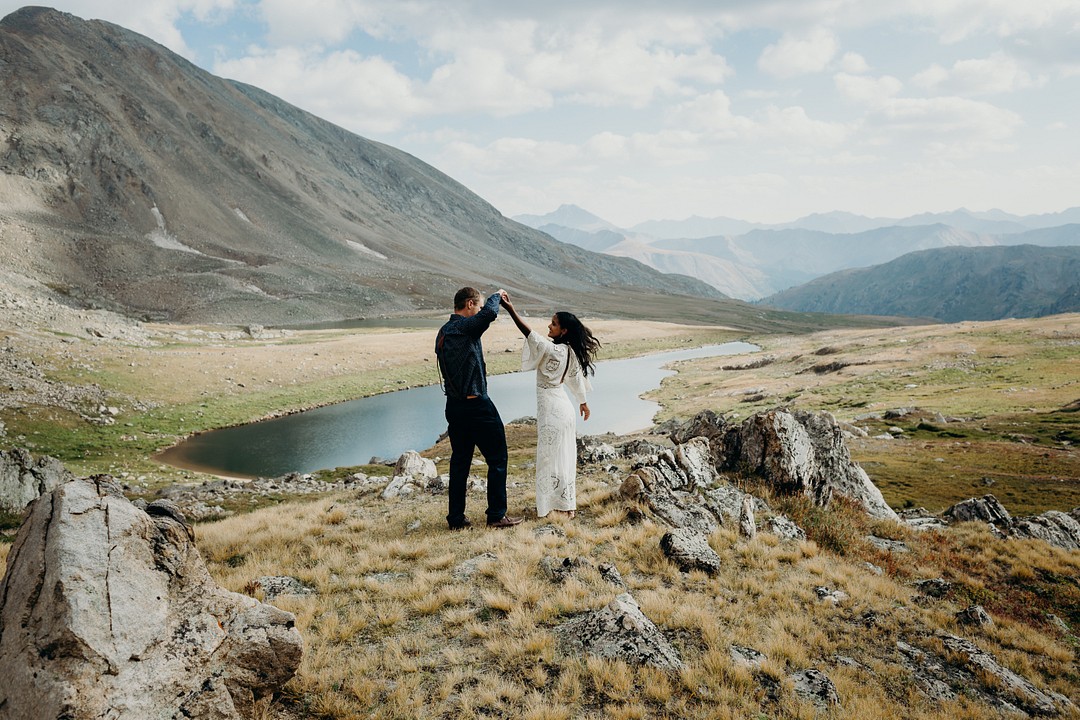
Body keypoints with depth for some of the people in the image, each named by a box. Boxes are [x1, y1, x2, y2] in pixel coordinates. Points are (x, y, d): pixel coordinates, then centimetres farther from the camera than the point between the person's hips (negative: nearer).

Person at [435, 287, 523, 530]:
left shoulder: (443, 332, 13)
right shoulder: (464, 327, -14)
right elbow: (489, 313, -32)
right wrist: (497, 296, -13)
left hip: (454, 406, 9)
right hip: (476, 405, -9)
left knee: (460, 461, 13)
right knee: (497, 458, 4)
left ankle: (456, 518, 16)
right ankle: (496, 515, 8)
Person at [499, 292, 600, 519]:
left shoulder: (553, 350, -21)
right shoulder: (569, 352, 5)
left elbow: (530, 334, -27)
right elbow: (577, 379, 16)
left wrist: (511, 310, -30)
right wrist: (583, 403, 30)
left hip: (552, 410, -9)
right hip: (564, 407, 9)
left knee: (550, 457, 1)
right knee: (563, 456, 15)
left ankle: (555, 507, 9)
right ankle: (567, 504, 25)